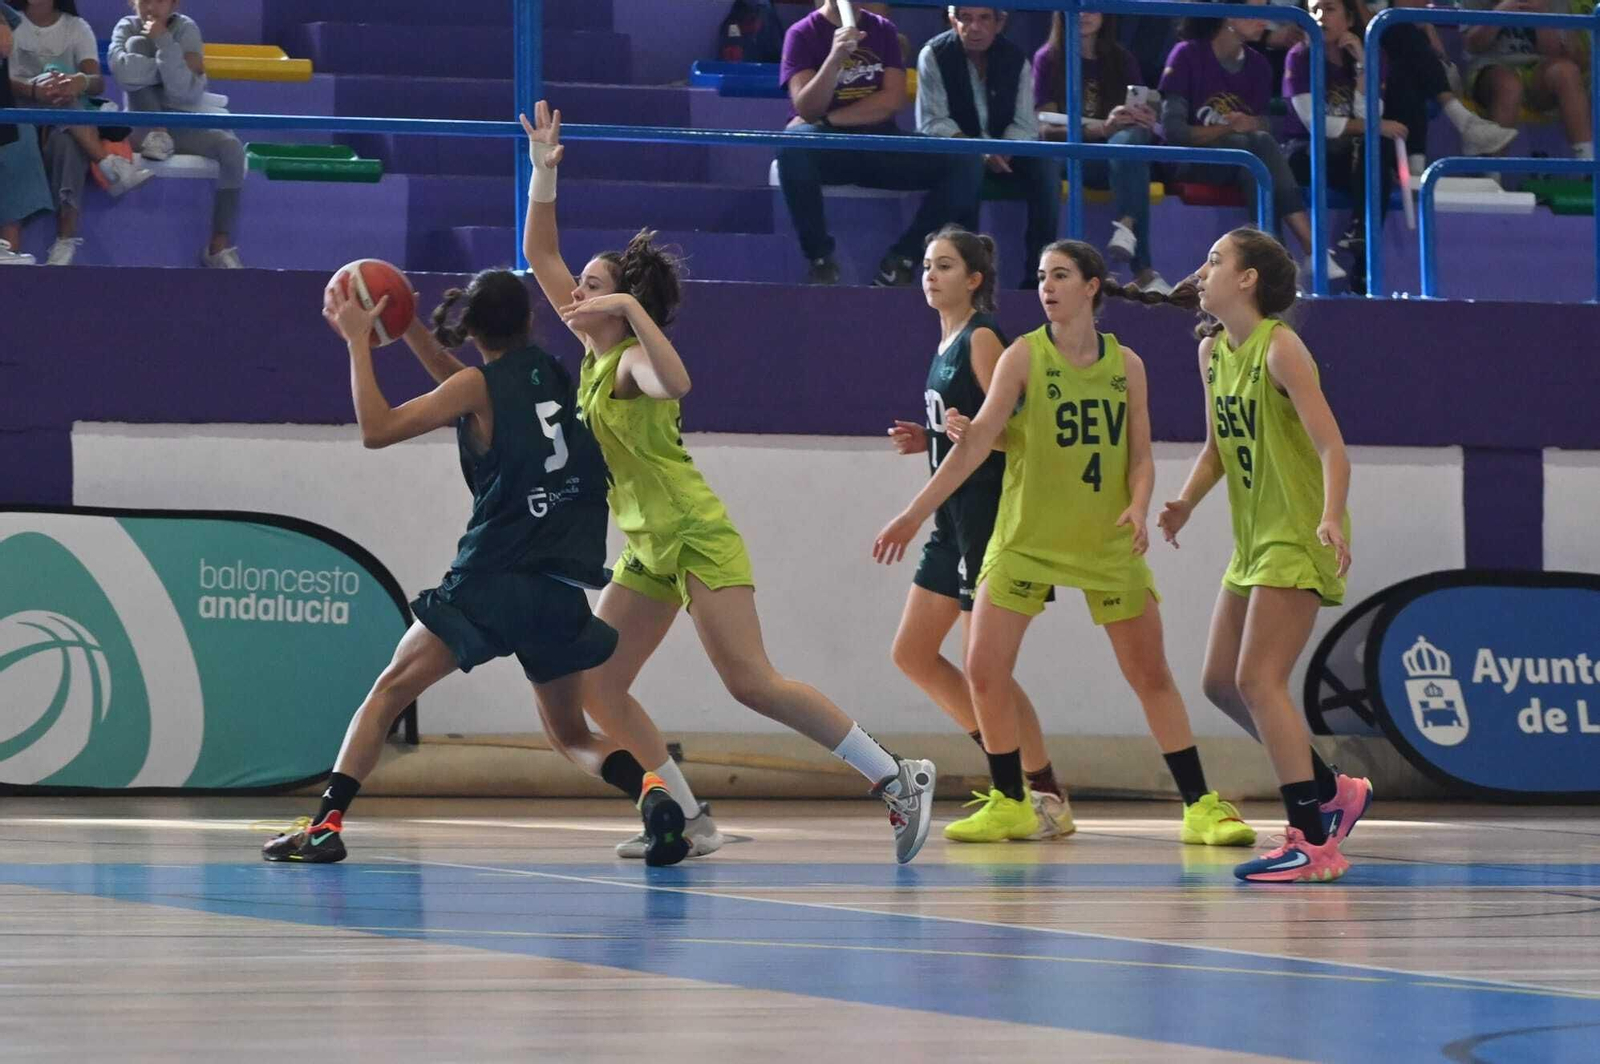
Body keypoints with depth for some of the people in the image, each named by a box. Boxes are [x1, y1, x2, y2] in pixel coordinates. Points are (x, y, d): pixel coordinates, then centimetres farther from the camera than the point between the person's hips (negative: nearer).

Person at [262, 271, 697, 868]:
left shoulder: (479, 385, -2)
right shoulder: (554, 376, 14)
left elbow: (376, 430, -4)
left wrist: (359, 342, 3)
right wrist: (405, 328, 31)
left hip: (493, 579, -5)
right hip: (562, 589, 5)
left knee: (391, 690, 3)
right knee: (570, 727, 19)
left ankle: (327, 824, -9)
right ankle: (654, 792, -7)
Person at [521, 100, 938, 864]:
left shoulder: (634, 361, -13)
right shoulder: (594, 352, 10)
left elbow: (675, 382, -39)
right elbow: (540, 256, 12)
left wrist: (632, 306, -35)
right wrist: (543, 170, 2)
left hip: (695, 537, -9)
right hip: (648, 549, 9)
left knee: (751, 683, -17)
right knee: (594, 689, 3)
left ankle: (896, 780, -15)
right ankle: (682, 816, 7)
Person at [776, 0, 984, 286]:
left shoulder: (883, 30, 10)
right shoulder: (803, 34, -1)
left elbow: (894, 100, -1)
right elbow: (806, 110, -13)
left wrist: (830, 119, -11)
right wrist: (835, 57, -28)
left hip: (880, 144, 4)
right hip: (828, 148, -4)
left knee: (966, 161, -17)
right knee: (795, 143, -40)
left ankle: (901, 259, -14)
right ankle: (820, 259, -26)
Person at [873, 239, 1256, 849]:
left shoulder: (1125, 365, 1)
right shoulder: (1024, 356, -6)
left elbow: (1141, 455, 3)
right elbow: (977, 441, -12)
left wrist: (1138, 507, -18)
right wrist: (915, 514, -18)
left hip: (1108, 542, 1)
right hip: (1026, 538, -1)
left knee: (1151, 676, 2)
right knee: (985, 671, -7)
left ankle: (1199, 806, 9)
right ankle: (1009, 804, 10)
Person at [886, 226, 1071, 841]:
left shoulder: (983, 338, -11)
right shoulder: (947, 344, 16)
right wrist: (926, 439, 10)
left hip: (988, 511, -10)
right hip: (953, 518, 10)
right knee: (913, 654, 11)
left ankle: (1049, 799, 2)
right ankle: (1013, 776, 17)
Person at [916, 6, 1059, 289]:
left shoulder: (1015, 59, 0)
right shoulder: (934, 55, -8)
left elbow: (1024, 124, -6)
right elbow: (932, 121, -16)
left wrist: (1003, 151, -28)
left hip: (1003, 154, 3)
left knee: (1046, 166, -24)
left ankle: (1036, 276, -20)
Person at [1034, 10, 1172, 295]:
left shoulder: (1122, 60, 16)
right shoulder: (1048, 59, 7)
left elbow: (1146, 122, 9)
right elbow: (1048, 128, -4)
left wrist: (1144, 119, -16)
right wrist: (1102, 128, -19)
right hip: (1071, 159, -2)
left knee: (1131, 138, -33)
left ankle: (1125, 228, -55)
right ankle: (1143, 269, -43)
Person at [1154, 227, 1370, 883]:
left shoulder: (1279, 348, -16)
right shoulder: (1212, 351, 9)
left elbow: (1331, 445, -22)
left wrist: (1332, 518, -37)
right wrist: (1186, 503, 4)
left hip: (1297, 540, -9)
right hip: (1254, 540, 9)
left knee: (1258, 681, -15)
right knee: (1221, 683, 10)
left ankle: (1312, 843, -14)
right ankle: (1332, 791, 23)